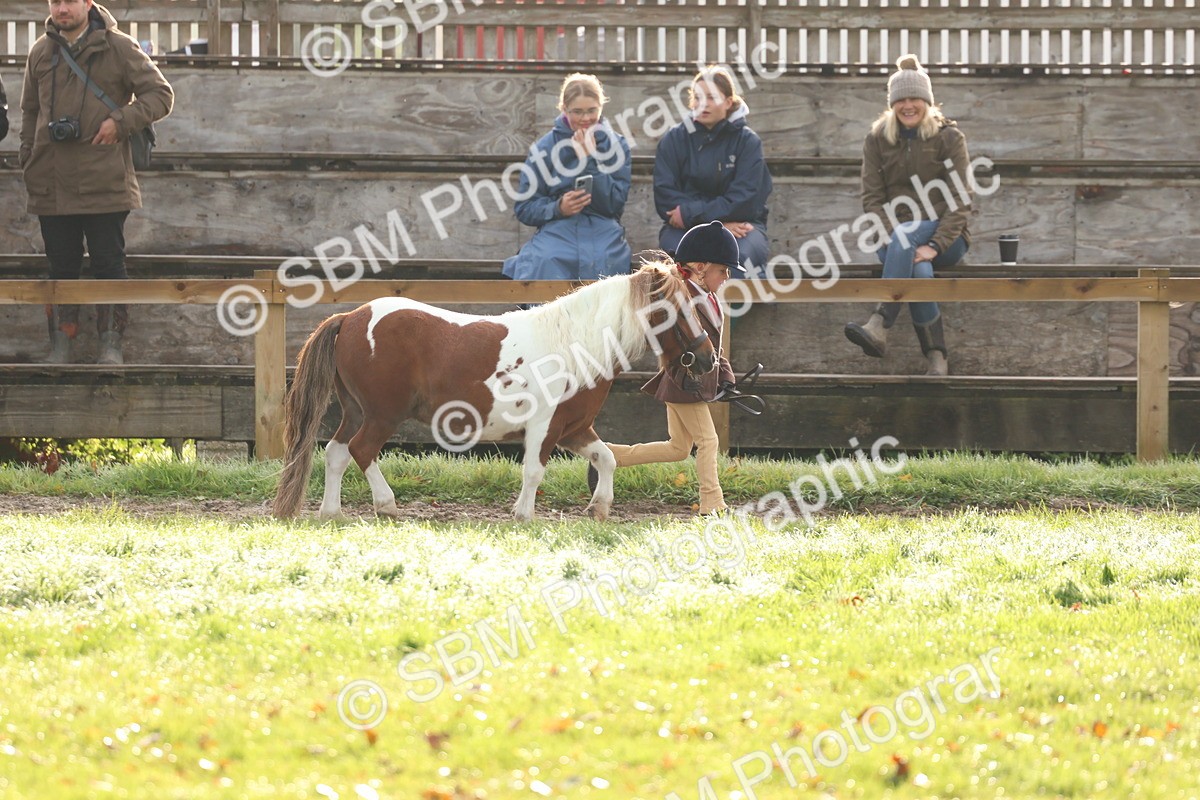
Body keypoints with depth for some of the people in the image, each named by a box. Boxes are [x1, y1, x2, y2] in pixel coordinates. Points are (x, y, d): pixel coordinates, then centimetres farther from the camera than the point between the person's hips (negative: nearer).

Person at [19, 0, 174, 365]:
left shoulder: (119, 49, -2)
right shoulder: (41, 52, 11)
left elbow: (161, 95, 0)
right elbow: (30, 112, 20)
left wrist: (120, 122, -12)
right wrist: (29, 161, 11)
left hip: (105, 181, -3)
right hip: (53, 183, 3)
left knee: (108, 263, 0)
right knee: (61, 265, 7)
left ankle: (111, 343, 7)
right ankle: (60, 345, 12)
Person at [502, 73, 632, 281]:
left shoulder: (615, 145, 11)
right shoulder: (545, 147, 9)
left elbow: (615, 204, 2)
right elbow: (525, 209, 7)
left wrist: (590, 160, -5)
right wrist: (558, 208, -13)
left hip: (603, 235, 0)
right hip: (557, 231, 0)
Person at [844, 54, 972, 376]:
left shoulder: (949, 138, 1)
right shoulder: (877, 138, 9)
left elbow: (959, 202, -6)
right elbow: (872, 198, 3)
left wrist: (934, 245, -22)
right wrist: (896, 239, -16)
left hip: (945, 237, -1)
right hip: (894, 236, 1)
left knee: (905, 238, -36)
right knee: (918, 270, -34)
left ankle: (879, 326, -47)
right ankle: (936, 359, -36)